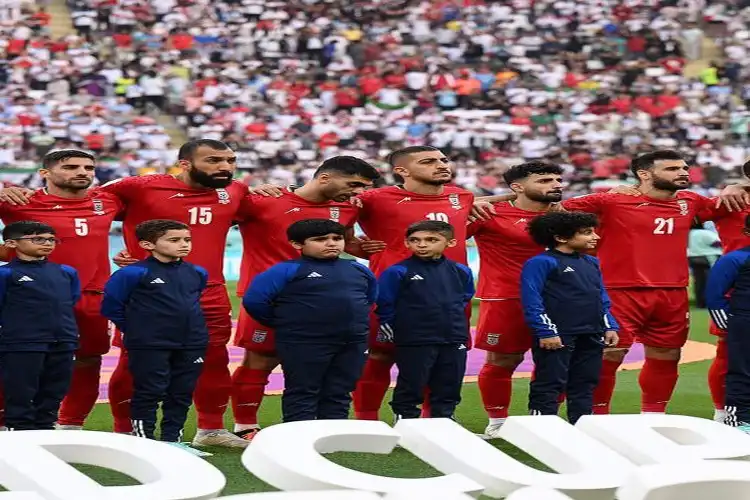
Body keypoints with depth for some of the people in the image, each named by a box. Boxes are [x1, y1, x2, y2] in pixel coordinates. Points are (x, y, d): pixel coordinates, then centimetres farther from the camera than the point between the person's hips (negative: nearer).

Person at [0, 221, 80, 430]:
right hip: (20, 347, -6)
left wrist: (69, 331, 15)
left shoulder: (67, 272, 12)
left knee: (52, 398, 13)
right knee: (20, 399, -3)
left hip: (63, 346, 6)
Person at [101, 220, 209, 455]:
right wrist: (137, 329, 0)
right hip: (149, 347, -6)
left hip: (191, 345, 6)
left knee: (182, 394, 10)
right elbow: (112, 306, -5)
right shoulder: (134, 273, -11)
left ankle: (172, 440, 20)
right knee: (149, 393, -3)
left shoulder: (197, 273, 7)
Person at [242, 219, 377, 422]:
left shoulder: (358, 270, 10)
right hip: (303, 343, -6)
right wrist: (286, 323, -1)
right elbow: (254, 300, -13)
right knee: (302, 393, -2)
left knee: (339, 394, 10)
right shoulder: (287, 270, -9)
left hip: (353, 342, 6)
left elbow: (371, 296, 27)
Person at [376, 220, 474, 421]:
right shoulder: (397, 272, -9)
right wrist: (400, 334, -4)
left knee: (449, 389, 12)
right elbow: (385, 308, -5)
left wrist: (458, 328, 12)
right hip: (413, 344, -4)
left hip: (454, 342, 4)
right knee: (410, 388, 2)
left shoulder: (461, 272, 5)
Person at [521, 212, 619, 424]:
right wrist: (546, 332, -19)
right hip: (556, 337, -8)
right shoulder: (541, 263, -8)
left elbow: (602, 299, 23)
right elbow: (532, 300, -14)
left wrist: (609, 327, 13)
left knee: (584, 385, 12)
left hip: (591, 336, 8)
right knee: (549, 385, -6)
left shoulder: (591, 263, 18)